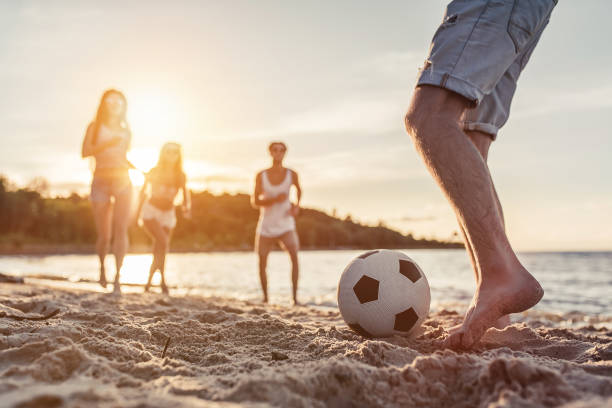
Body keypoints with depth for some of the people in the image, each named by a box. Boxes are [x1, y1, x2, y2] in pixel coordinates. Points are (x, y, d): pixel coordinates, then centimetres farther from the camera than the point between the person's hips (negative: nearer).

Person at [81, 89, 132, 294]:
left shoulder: (125, 131, 20)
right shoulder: (95, 126, 10)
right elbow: (85, 152, -3)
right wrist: (107, 143, -17)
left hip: (122, 181, 2)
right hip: (101, 181, -2)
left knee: (121, 229, -16)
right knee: (104, 236, 0)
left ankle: (117, 277, -19)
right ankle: (102, 266, 30)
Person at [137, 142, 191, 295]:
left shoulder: (181, 176, 4)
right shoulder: (154, 172, 0)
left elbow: (186, 196, 8)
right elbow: (143, 192, 10)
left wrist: (187, 208, -15)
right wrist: (139, 213, 7)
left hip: (168, 215, 3)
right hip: (150, 210, -3)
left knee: (158, 251, 2)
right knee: (163, 242, -23)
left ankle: (149, 283, 17)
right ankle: (163, 281, -15)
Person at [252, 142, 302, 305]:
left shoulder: (291, 174, -4)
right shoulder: (261, 176, -6)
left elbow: (299, 190, 19)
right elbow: (255, 202, -8)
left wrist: (297, 206, 2)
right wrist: (275, 199, -23)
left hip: (285, 225, -1)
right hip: (266, 227, 1)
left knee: (294, 256, -21)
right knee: (262, 263, 5)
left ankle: (295, 296, -13)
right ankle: (265, 298, 24)